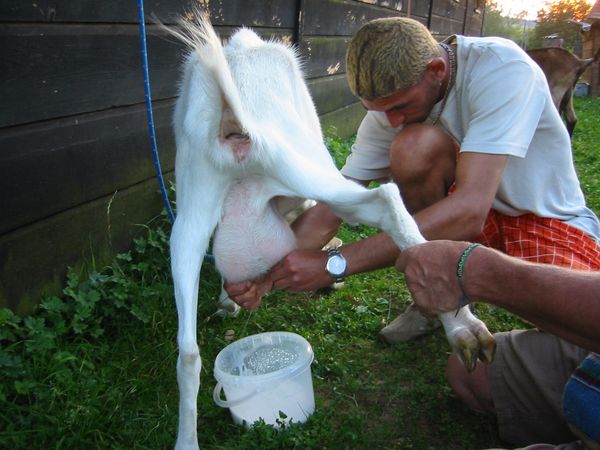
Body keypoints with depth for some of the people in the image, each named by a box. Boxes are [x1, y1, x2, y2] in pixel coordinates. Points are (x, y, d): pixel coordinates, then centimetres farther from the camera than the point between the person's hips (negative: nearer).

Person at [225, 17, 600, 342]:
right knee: (414, 144, -28)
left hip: (550, 219, -4)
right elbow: (331, 208, -12)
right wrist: (270, 273, -27)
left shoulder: (502, 67, -28)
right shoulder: (391, 103, -12)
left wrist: (334, 264, -39)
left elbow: (468, 211, -38)